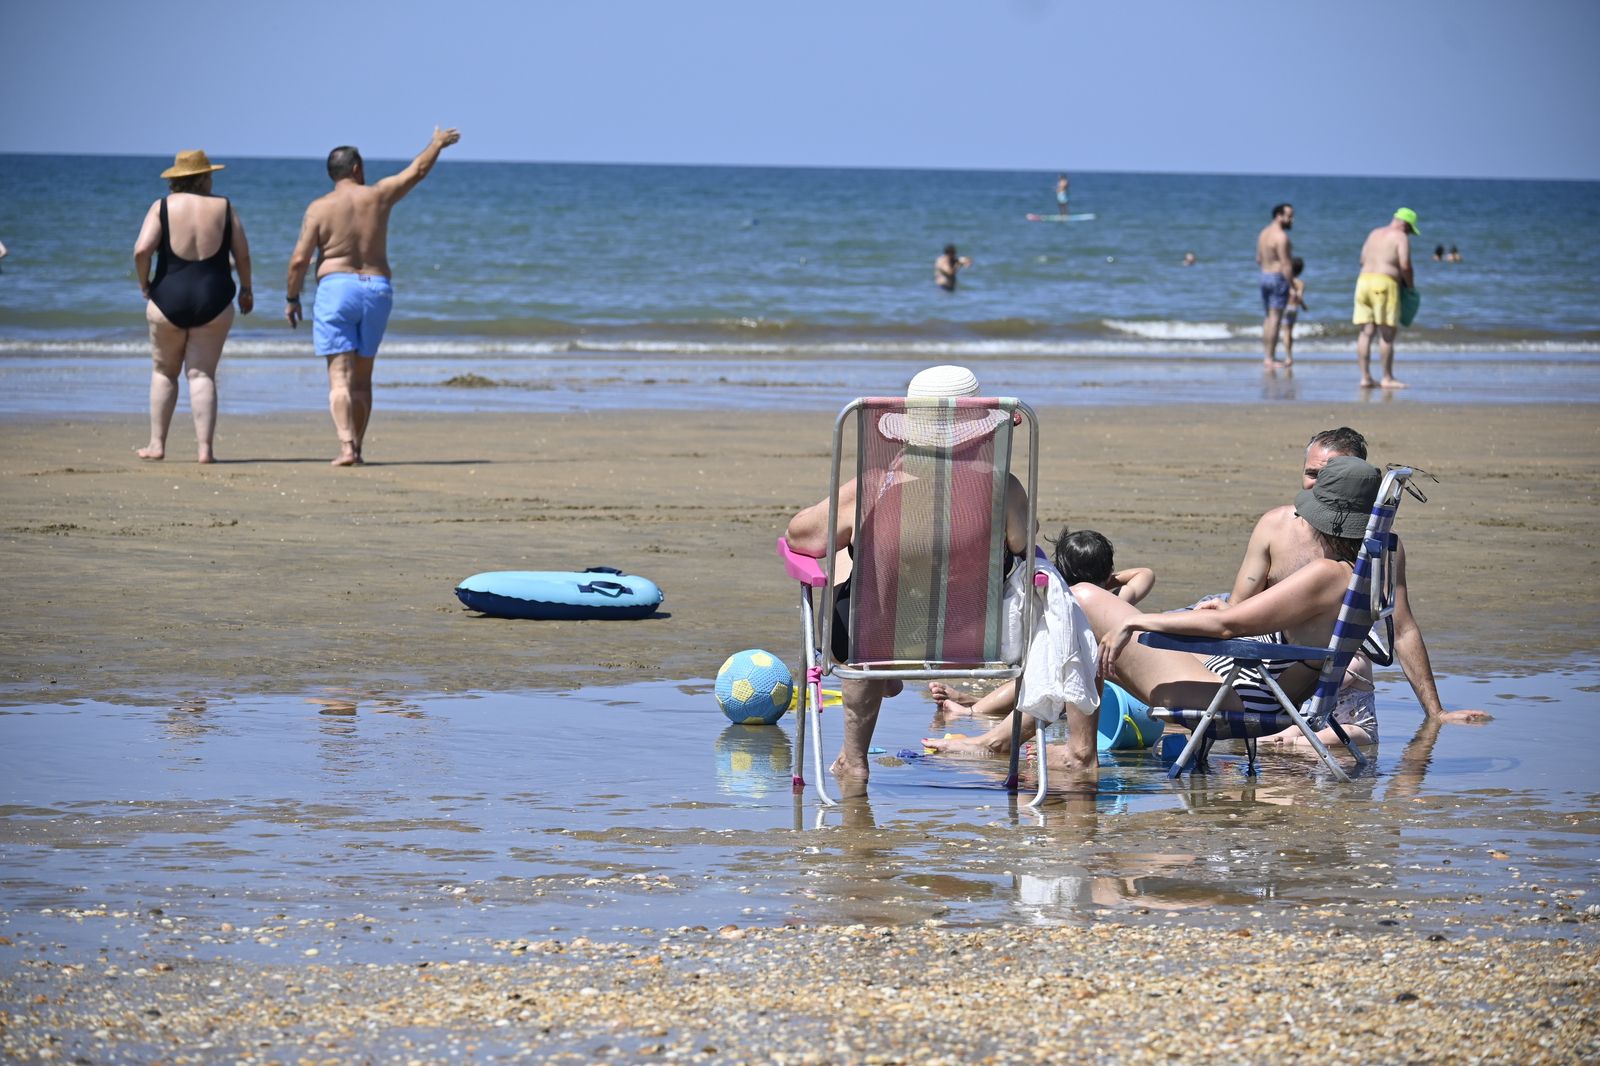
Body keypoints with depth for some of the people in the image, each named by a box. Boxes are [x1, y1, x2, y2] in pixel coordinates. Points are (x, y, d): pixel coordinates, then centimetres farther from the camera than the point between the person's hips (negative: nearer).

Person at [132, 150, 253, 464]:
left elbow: (142, 250, -13)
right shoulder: (223, 208, 1)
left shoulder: (162, 207, -3)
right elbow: (242, 255, 2)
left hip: (169, 298, -1)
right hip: (214, 301, 1)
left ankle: (157, 444, 16)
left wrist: (145, 284, 2)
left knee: (164, 372, 15)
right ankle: (205, 447, -4)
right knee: (202, 374, 4)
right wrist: (246, 289, 17)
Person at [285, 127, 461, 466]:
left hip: (336, 288, -3)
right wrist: (438, 144, 34)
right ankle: (356, 447, 15)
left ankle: (347, 446, -22)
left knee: (340, 376, -7)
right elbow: (417, 170, 17)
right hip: (377, 288, 3)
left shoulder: (320, 208, -4)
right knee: (362, 377, 14)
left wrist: (292, 298, 5)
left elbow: (299, 259, -7)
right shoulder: (378, 196, 2)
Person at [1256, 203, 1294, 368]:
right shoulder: (1281, 237, -17)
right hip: (1279, 279, -9)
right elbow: (1286, 265, -20)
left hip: (1264, 276, 9)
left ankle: (1267, 356, 19)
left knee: (1269, 318, 16)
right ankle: (1270, 358, -8)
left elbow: (1258, 259, 18)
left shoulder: (1263, 234, 11)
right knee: (1275, 319, -7)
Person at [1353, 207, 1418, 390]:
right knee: (1387, 333, -1)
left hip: (1364, 280, 7)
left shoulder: (1374, 234, 20)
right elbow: (1405, 265, -12)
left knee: (1366, 332, 4)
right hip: (1385, 284, -7)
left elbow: (1363, 259, 23)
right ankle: (1387, 378, 1)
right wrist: (1410, 284, 2)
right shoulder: (1401, 237, -3)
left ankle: (1365, 377, 3)